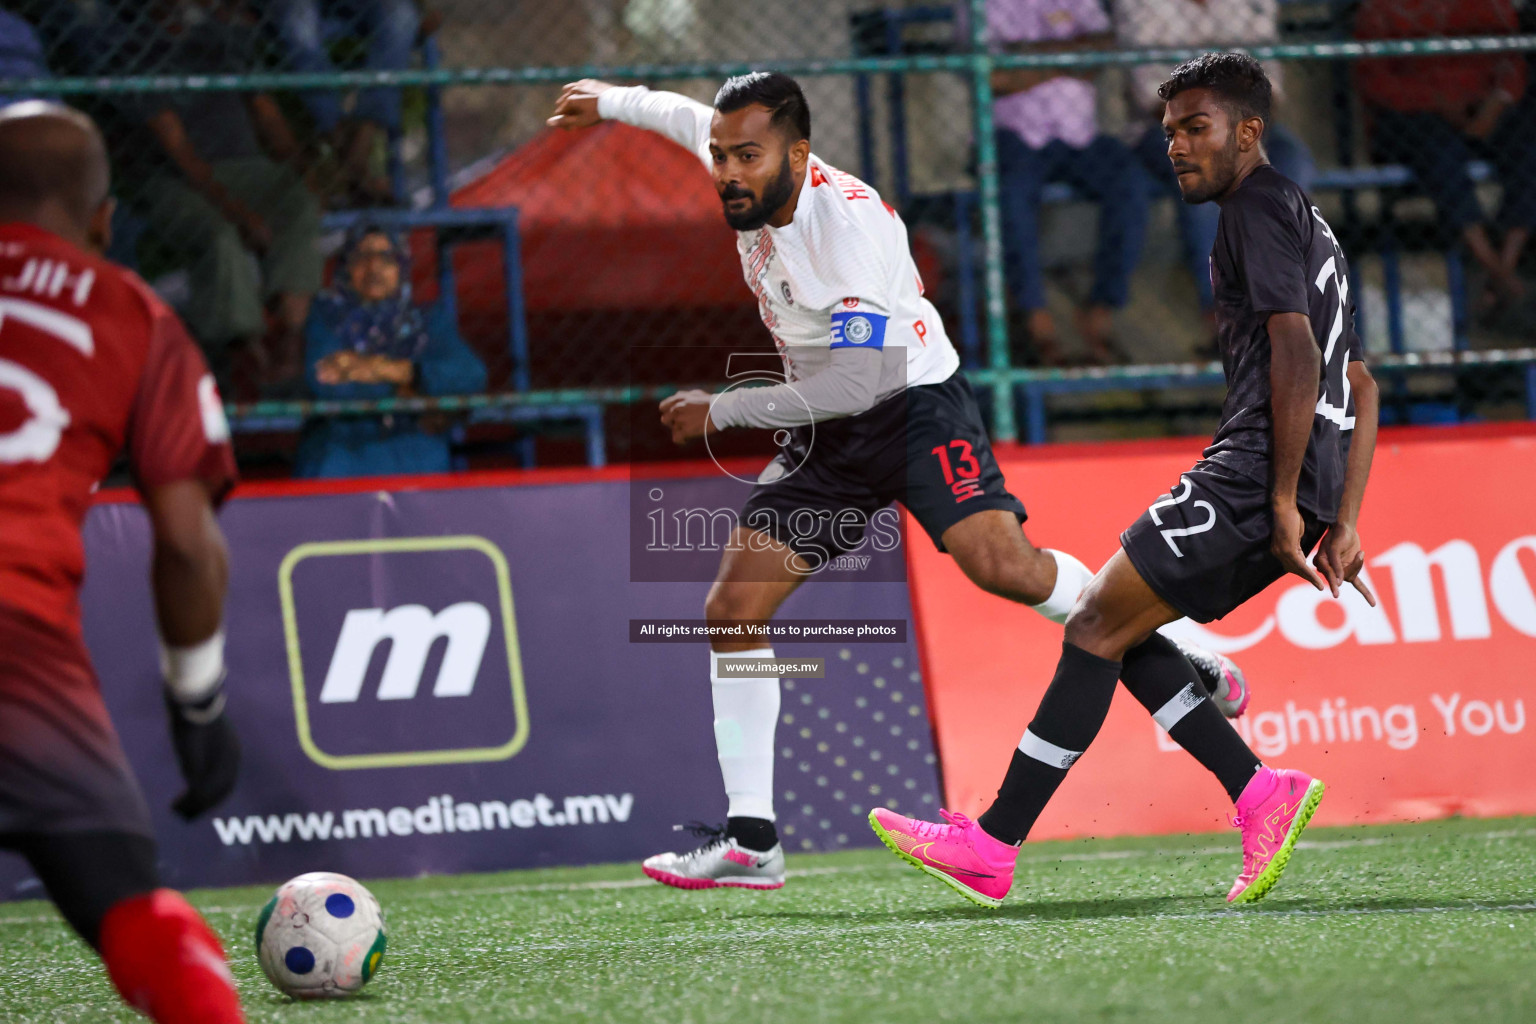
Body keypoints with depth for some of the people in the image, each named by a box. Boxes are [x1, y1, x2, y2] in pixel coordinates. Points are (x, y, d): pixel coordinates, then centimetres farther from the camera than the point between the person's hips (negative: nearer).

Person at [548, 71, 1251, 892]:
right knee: (731, 609, -4)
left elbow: (861, 381, -31)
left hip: (913, 403, -7)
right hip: (822, 432, 7)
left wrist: (723, 410, -25)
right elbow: (690, 117, 21)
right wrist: (610, 102, 33)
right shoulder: (752, 183, -5)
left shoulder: (850, 221, -27)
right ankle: (750, 839, 0)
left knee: (1002, 566, -28)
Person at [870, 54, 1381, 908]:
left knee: (1097, 627, -8)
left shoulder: (1259, 207, -5)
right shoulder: (1311, 226, 27)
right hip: (1291, 490, 10)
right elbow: (1363, 388, 26)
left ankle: (993, 848, -9)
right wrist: (1343, 525, 20)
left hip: (1254, 476, -10)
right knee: (1118, 633, 12)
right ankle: (1261, 795, 1)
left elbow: (1296, 354, -17)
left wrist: (1284, 500, -19)